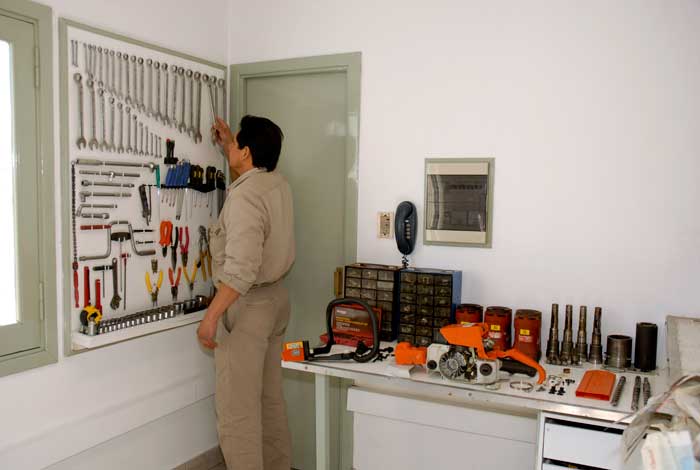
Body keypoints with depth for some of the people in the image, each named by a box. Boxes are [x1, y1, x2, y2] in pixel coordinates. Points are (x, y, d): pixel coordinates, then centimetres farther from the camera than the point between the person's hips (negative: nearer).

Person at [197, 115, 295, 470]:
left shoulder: (244, 195, -21)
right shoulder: (278, 184, 6)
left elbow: (241, 269, -28)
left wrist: (211, 315, -22)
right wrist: (227, 144, 35)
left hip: (246, 305, -9)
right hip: (275, 297, 9)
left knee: (237, 408, -1)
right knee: (270, 396, 18)